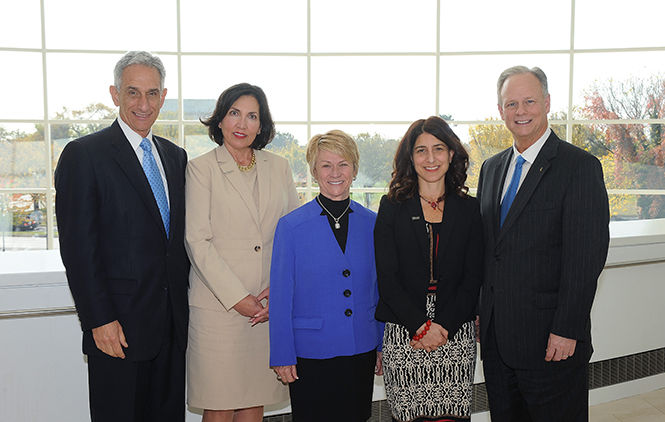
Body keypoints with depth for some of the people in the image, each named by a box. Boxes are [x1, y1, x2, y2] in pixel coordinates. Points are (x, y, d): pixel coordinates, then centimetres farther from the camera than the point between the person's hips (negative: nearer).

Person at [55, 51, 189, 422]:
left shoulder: (176, 156, 12)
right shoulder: (85, 155, -7)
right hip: (117, 326, -5)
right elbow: (78, 248, -11)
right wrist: (99, 321, -15)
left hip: (173, 322, 6)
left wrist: (183, 302, 8)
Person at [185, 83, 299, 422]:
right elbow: (198, 241, -7)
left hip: (269, 306, 3)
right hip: (217, 305, -3)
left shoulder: (278, 167, 10)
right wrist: (237, 298, -12)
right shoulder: (201, 168, -1)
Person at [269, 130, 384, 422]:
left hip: (362, 351, 3)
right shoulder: (292, 226, -6)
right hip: (311, 353, -3)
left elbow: (380, 288, 10)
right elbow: (281, 296, -4)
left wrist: (383, 345, 9)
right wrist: (283, 356, -5)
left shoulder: (372, 223, 3)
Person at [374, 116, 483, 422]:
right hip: (403, 335, -1)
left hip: (456, 335, 1)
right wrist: (421, 325, -11)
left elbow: (472, 278, 4)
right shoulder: (392, 207, 4)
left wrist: (444, 327, -8)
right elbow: (387, 278, -2)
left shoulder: (468, 208, 9)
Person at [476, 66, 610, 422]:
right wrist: (479, 312, 9)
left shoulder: (580, 167, -10)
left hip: (552, 340, -6)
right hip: (496, 337, 6)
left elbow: (586, 257, -15)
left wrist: (566, 331, -18)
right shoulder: (491, 168, 11)